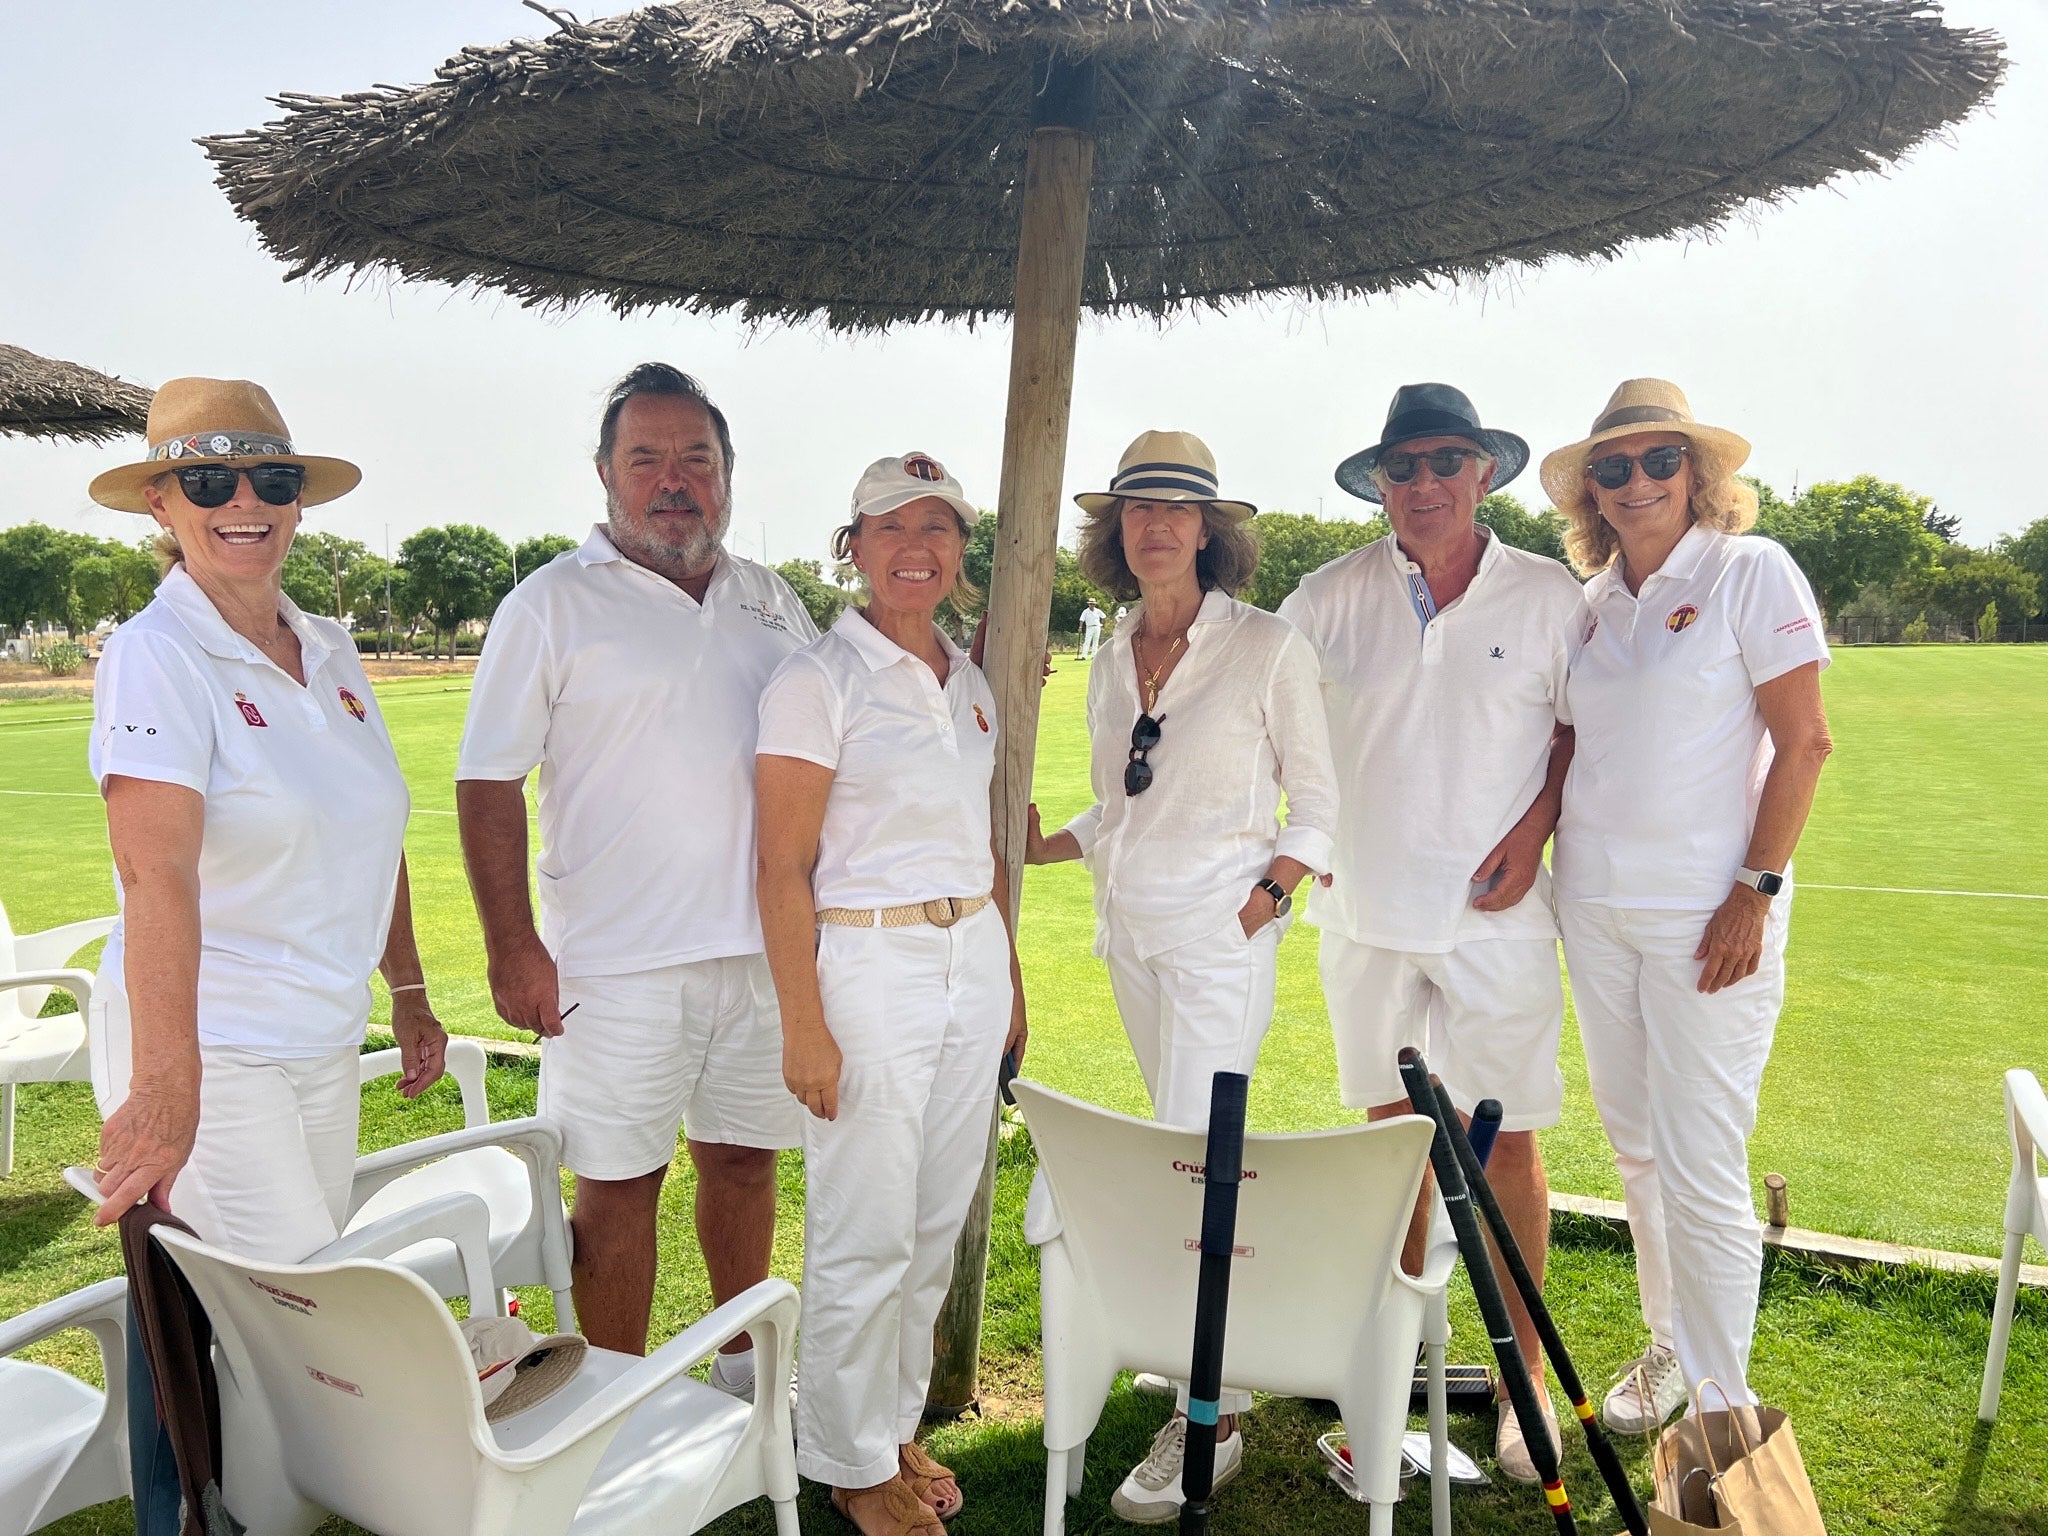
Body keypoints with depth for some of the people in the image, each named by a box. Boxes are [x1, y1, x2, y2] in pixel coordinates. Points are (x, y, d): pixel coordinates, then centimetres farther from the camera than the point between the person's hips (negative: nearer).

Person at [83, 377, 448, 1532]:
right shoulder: (157, 657, -13)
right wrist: (166, 1089, -32)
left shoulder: (331, 652, 7)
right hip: (204, 1049, -6)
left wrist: (409, 991, 17)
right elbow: (158, 877, -25)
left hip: (325, 1047, 6)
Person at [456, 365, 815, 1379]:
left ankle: (746, 1365, 36)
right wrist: (511, 945, -13)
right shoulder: (553, 604, -3)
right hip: (619, 962, -4)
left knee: (743, 1158, 16)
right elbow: (489, 781, -6)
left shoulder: (771, 602, 12)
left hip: (763, 947, 5)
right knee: (619, 1182, 4)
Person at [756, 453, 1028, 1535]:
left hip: (973, 962, 7)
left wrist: (1010, 981, 19)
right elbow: (784, 867, -12)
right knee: (864, 1236, 3)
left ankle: (896, 1426, 33)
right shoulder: (818, 679, -9)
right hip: (867, 965, -6)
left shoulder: (969, 683, 12)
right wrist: (803, 1027, -16)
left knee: (937, 1224, 14)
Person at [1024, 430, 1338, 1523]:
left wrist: (1264, 900, -12)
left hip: (1221, 929, -6)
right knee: (1180, 1143, 13)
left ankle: (1210, 1418, 2)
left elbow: (1319, 799, -3)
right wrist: (1045, 846, 4)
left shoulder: (1267, 647, -6)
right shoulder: (1113, 660, 10)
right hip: (1130, 924, 6)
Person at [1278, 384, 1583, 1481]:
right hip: (1367, 910, 2)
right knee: (1391, 1126, 14)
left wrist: (1532, 832, -7)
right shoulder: (1333, 597, 2)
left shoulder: (1547, 595, -1)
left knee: (1507, 1142, 2)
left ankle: (1524, 1375, 19)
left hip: (1496, 916, -2)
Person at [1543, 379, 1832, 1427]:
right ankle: (1671, 1345, 33)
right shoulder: (1593, 601, 10)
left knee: (1700, 1167, -4)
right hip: (1596, 905, 6)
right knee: (1636, 1145, 15)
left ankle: (1721, 1403, 12)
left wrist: (1755, 892, -14)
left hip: (1706, 912, -6)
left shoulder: (1751, 572, -5)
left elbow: (1804, 743, -9)